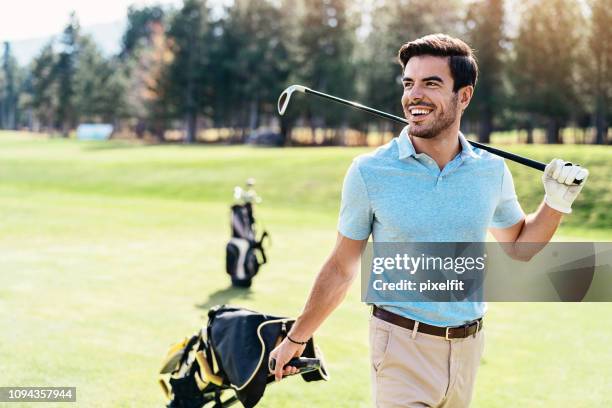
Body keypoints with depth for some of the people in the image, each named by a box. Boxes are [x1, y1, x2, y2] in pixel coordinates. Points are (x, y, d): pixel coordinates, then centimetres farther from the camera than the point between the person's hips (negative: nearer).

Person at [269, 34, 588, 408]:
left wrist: (556, 204, 1)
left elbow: (518, 242, 18)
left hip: (469, 347, 3)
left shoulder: (492, 171, 0)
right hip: (402, 347, -3)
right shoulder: (369, 172, -8)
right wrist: (296, 339, 6)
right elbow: (341, 269, 2)